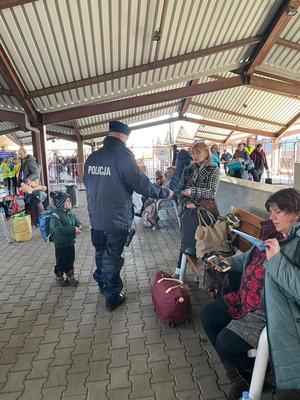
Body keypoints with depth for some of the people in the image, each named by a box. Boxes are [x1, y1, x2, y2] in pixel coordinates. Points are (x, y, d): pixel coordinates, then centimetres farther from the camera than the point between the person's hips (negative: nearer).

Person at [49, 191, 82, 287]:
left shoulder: (70, 213, 1)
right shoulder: (55, 215, -21)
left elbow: (77, 221, 8)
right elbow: (58, 229, -32)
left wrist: (79, 227, -16)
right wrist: (73, 230, -32)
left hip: (70, 242, 6)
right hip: (60, 244, -6)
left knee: (70, 261, 17)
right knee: (61, 262, 10)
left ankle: (70, 277, 34)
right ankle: (59, 277, 31)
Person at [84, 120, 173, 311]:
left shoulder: (92, 157, 2)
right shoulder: (123, 156, -17)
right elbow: (143, 184, -17)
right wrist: (165, 193, -3)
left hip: (96, 218, 6)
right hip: (116, 219, -6)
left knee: (100, 252, 23)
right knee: (112, 257, 7)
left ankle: (102, 284, 44)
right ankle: (113, 296, 23)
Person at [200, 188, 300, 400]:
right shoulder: (274, 232, 4)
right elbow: (253, 257, 21)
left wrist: (276, 259, -31)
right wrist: (230, 261, 10)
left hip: (269, 311, -9)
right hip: (246, 299, 9)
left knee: (225, 342, -14)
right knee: (208, 315, 9)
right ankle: (237, 374, 25)